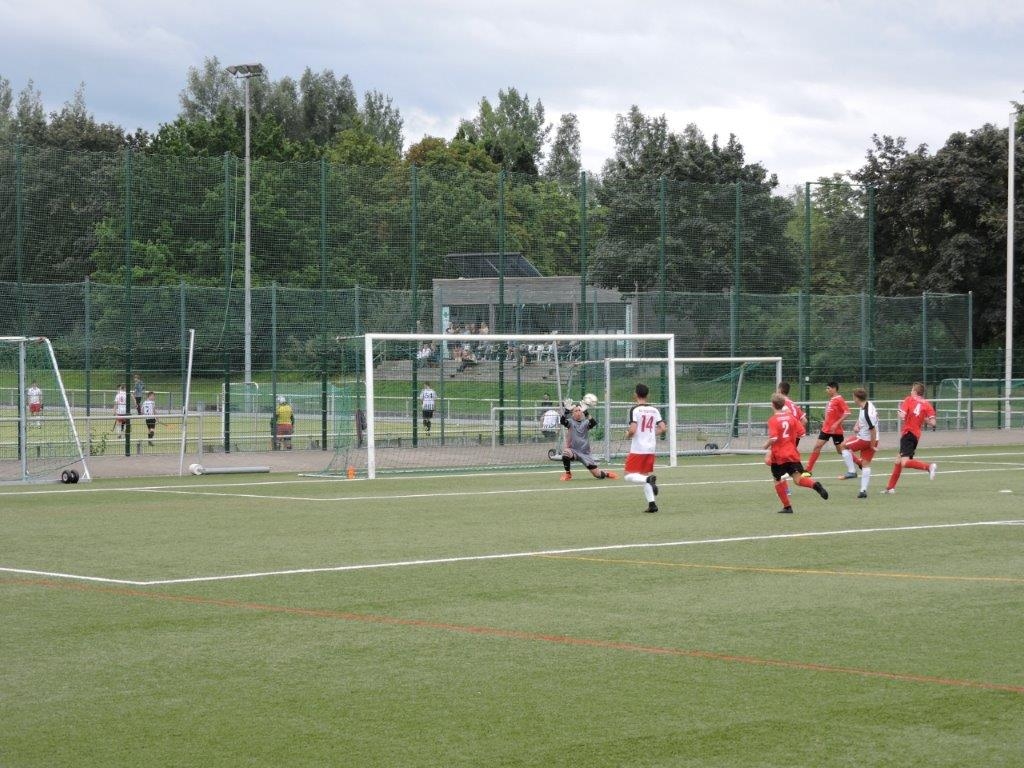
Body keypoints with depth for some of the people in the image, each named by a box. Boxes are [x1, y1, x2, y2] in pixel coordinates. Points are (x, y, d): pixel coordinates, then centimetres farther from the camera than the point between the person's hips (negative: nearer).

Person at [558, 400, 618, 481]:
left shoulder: (585, 422, 1)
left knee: (597, 474, -2)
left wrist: (587, 414, -36)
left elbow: (594, 423, -21)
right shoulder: (570, 422, -1)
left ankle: (606, 474, 36)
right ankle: (568, 474, -14)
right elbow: (562, 421, -23)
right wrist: (565, 412, -41)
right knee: (565, 452, -36)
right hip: (573, 451, -1)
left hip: (585, 453, 1)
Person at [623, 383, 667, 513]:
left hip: (637, 449, -6)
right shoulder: (654, 410, 6)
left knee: (628, 475, 0)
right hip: (651, 449, 6)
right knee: (645, 475, 16)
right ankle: (652, 504, 5)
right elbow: (663, 429, 4)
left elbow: (632, 430, -19)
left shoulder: (635, 410, -11)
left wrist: (628, 435, 2)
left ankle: (649, 479, -27)